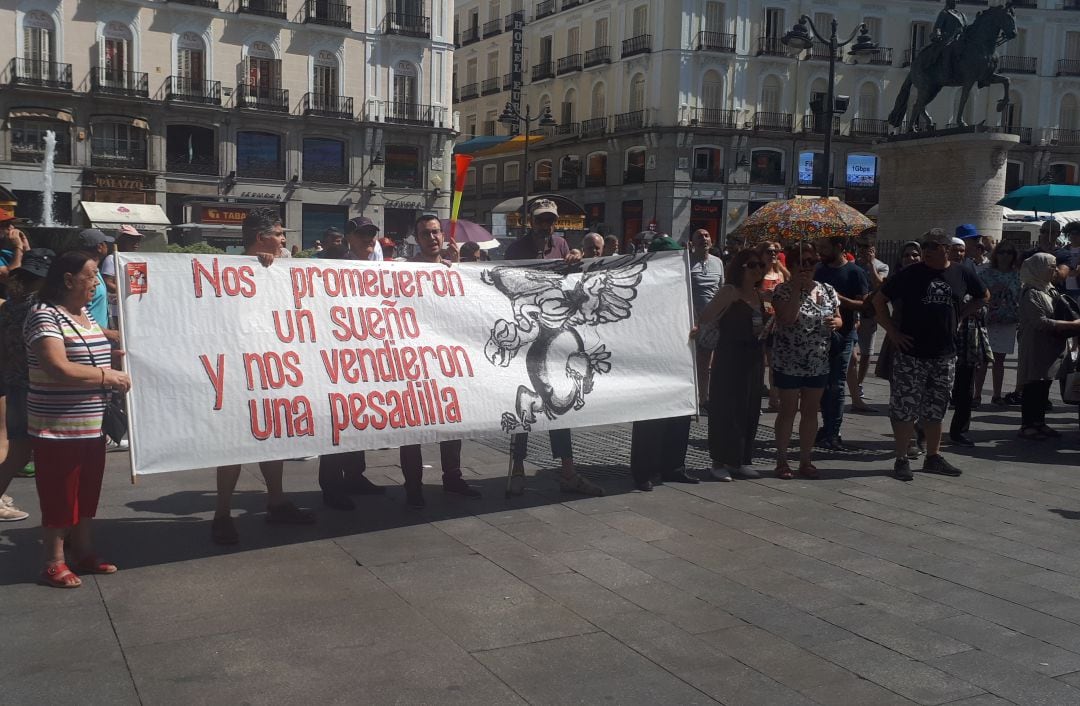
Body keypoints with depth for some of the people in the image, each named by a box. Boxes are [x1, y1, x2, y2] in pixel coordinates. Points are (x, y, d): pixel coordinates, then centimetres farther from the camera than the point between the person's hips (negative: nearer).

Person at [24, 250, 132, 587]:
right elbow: (60, 369, -25)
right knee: (59, 495, 2)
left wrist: (117, 364, 11)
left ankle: (84, 552, 28)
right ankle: (54, 564, 14)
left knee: (87, 492, 15)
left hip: (92, 427, 8)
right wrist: (108, 376, -16)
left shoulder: (88, 316, 12)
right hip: (58, 429, -8)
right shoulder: (44, 315, -15)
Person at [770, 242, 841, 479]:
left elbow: (839, 319, 16)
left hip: (818, 363, 5)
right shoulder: (783, 290, -7)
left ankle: (805, 460, 19)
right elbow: (788, 318, -23)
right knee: (788, 410, 2)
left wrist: (835, 322, -7)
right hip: (789, 362, -5)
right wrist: (797, 288, -21)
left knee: (811, 411, 10)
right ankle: (782, 460, 11)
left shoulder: (827, 290, 8)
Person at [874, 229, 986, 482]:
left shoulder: (961, 275, 4)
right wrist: (892, 331, -6)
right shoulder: (910, 274, -4)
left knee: (935, 410, 14)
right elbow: (879, 300, 1)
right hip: (910, 354, -3)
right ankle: (901, 459, 6)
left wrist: (959, 315, 9)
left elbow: (982, 297, 23)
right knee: (905, 408, -2)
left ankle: (933, 457, 25)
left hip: (944, 356, 3)